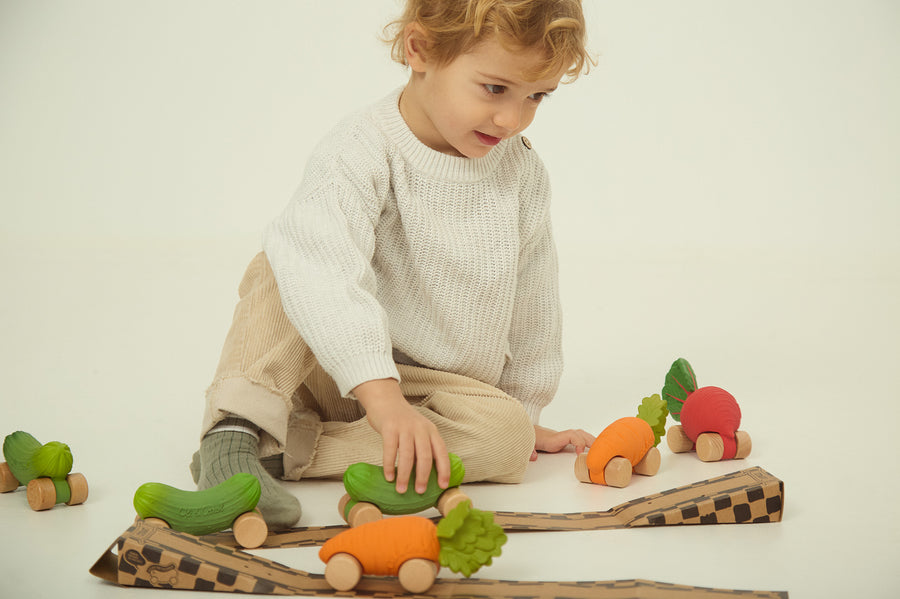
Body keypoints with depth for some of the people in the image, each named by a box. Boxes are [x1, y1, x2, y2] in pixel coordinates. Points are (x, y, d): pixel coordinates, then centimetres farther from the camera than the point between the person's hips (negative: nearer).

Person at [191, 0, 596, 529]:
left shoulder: (523, 172, -6)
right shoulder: (362, 153, -23)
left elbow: (531, 304, 7)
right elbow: (326, 272, -41)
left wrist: (525, 412, 14)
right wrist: (380, 392, -52)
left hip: (437, 387, 4)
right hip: (338, 367, -4)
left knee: (506, 437, -27)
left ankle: (279, 450, -28)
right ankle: (236, 430, -32)